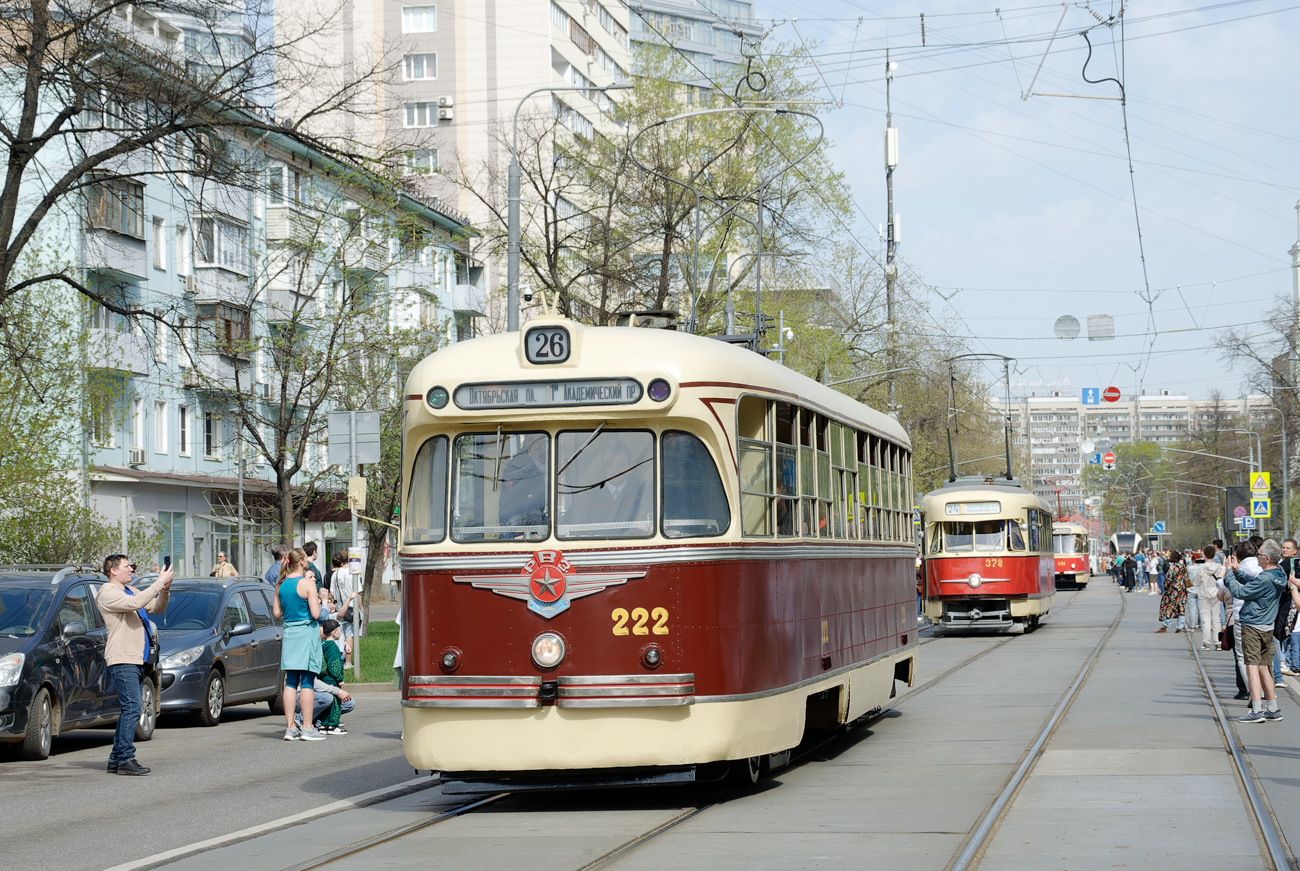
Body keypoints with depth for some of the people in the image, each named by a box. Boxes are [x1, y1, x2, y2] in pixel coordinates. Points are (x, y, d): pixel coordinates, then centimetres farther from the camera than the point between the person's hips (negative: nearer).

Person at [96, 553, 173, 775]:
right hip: (122, 660, -10)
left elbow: (157, 608, 22)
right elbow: (135, 603, -25)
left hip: (137, 660, 10)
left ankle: (116, 759, 14)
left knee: (129, 711, 10)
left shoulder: (130, 591, 21)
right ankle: (125, 759, -13)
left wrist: (165, 589, 3)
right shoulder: (108, 593, -8)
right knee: (131, 709, -14)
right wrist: (159, 583, -22)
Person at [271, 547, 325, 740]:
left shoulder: (281, 585, 6)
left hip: (289, 633, 6)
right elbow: (315, 614, -15)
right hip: (307, 632, -6)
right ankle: (307, 728, -2)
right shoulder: (307, 583, -12)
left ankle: (290, 727, 8)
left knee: (290, 682, 8)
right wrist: (316, 601, 4)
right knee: (307, 682, -2)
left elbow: (276, 612, 12)